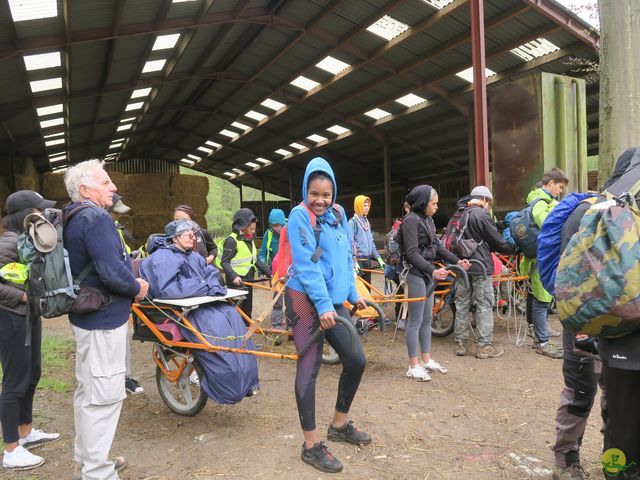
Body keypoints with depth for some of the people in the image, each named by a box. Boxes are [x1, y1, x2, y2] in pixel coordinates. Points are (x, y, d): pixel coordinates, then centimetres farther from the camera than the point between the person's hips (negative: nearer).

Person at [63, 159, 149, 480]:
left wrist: (131, 281, 7)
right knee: (105, 396, -2)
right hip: (103, 320, -11)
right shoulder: (96, 218, -20)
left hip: (86, 317, 11)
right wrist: (137, 288, -10)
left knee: (87, 391, 20)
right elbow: (112, 272, -28)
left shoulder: (72, 219, 11)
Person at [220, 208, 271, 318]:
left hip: (248, 280, 8)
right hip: (237, 282, -8)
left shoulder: (250, 240, 14)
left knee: (247, 309, 15)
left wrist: (268, 272, 14)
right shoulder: (232, 240, -13)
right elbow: (224, 262, -17)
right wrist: (233, 276, -31)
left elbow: (256, 260, 20)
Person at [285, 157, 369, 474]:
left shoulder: (338, 214, 10)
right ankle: (311, 445, 10)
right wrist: (323, 305, -22)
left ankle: (339, 425, 29)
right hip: (305, 299, -7)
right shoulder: (300, 216, -11)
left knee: (356, 360, 8)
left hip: (333, 299, 7)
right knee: (309, 368, -3)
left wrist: (352, 293, 18)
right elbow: (307, 264, -18)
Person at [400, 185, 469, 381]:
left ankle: (426, 360, 26)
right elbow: (412, 253, -20)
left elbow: (437, 246, 17)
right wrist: (433, 270, -27)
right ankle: (413, 366, 7)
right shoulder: (411, 220, -14)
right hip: (416, 275, -9)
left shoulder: (428, 220, 13)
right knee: (415, 321, -2)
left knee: (427, 319, 15)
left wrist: (457, 261, 8)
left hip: (428, 275, 9)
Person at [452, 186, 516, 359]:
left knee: (462, 304, 10)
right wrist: (515, 248, 8)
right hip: (480, 266, -7)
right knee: (484, 305, -1)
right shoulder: (481, 215, -10)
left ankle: (460, 343, 14)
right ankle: (484, 346, 2)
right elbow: (498, 242, -7)